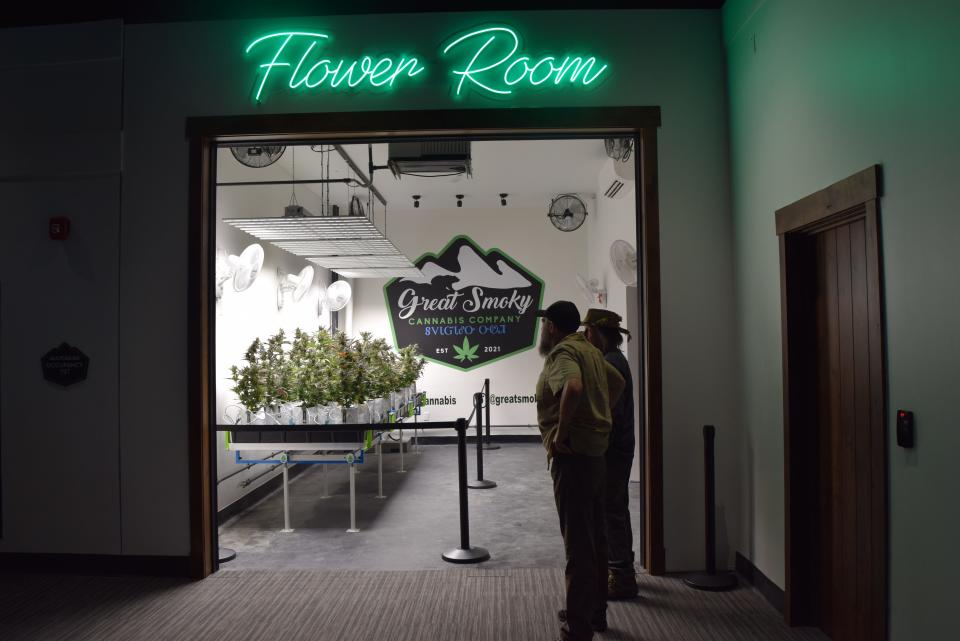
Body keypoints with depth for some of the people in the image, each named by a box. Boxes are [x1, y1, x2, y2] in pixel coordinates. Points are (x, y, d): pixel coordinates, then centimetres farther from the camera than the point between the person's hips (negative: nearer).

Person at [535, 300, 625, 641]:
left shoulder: (563, 352, -16)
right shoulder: (588, 350, 12)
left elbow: (573, 387, -37)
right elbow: (618, 382, 26)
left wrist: (561, 431, -25)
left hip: (572, 456, -10)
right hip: (593, 452, 10)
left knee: (578, 542, -2)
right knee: (594, 537, 18)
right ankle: (595, 610, 32)